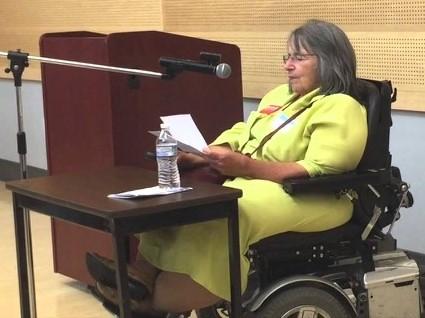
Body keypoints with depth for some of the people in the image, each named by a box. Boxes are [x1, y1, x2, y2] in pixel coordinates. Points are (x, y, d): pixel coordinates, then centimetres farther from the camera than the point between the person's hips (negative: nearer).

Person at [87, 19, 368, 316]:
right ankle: (144, 276, -26)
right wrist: (203, 155, -2)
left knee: (221, 214, -33)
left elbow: (316, 172, -21)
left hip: (309, 200, -9)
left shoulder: (341, 110, -10)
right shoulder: (280, 94, 19)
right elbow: (239, 135, 20)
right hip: (251, 185, 9)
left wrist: (245, 166, -30)